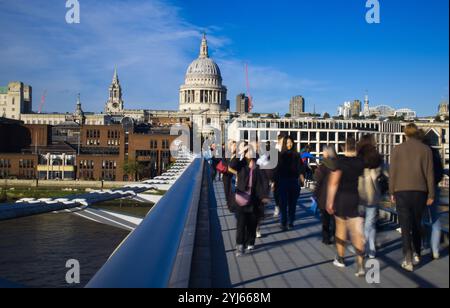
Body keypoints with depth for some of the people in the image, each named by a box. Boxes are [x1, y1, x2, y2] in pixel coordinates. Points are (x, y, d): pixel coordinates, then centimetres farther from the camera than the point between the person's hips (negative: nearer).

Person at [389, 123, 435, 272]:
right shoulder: (425, 149, 2)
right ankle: (417, 255, 25)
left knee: (405, 226, -3)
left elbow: (392, 172, -1)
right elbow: (429, 173, 0)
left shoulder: (397, 149, 0)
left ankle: (408, 260, -10)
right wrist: (431, 195, 5)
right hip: (420, 191, 2)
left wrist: (391, 192, 7)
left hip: (402, 191, -1)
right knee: (417, 224, 17)